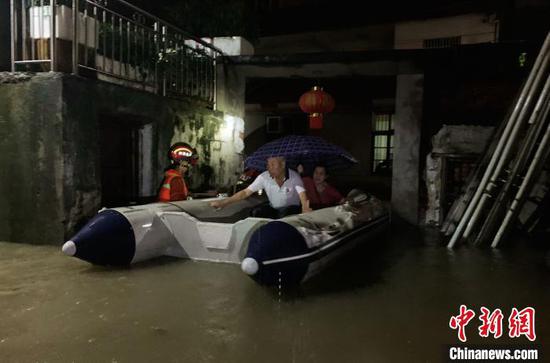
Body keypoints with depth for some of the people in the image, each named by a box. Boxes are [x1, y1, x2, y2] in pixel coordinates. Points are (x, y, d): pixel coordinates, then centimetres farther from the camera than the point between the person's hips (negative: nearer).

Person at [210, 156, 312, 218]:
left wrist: (305, 208, -58)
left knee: (285, 213, -35)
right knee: (256, 212, -24)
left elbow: (303, 196, -33)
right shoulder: (264, 177, -13)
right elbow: (246, 192, -12)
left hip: (292, 208, -3)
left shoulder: (294, 177, -20)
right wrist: (223, 202, -21)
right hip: (273, 209, 3)